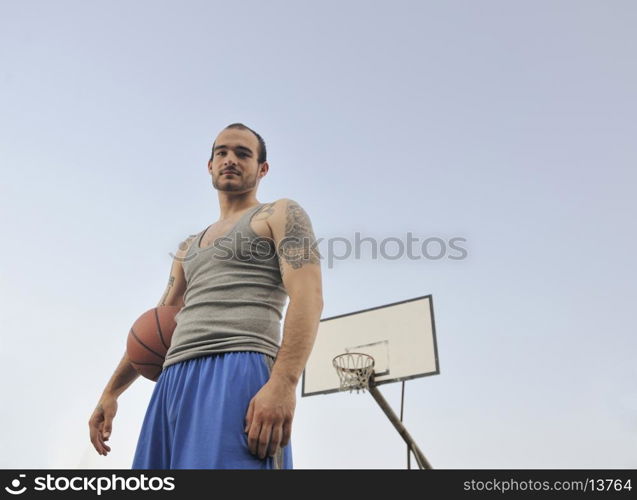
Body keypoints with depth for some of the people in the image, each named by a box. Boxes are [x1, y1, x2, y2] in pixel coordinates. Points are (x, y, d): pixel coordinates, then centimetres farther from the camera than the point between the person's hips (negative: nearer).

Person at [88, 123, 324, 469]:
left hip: (240, 374, -7)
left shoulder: (281, 215, 8)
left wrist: (284, 381, -23)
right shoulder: (190, 248, 30)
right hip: (175, 383, 7)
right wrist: (110, 392, 26)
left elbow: (308, 297, -8)